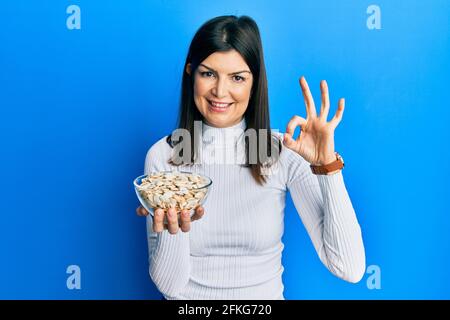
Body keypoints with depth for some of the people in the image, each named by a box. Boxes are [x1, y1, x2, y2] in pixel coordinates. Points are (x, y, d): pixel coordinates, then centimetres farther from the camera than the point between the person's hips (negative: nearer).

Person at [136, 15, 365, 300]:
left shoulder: (285, 151, -10)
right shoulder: (162, 155, -9)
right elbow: (169, 284, -8)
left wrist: (328, 166, -24)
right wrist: (172, 230, -26)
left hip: (266, 297, 0)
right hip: (187, 301, 1)